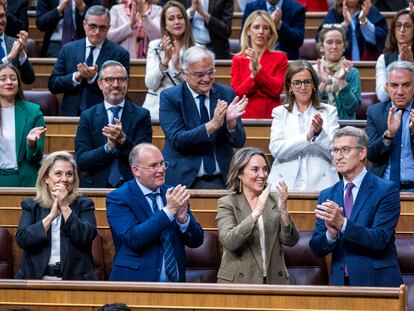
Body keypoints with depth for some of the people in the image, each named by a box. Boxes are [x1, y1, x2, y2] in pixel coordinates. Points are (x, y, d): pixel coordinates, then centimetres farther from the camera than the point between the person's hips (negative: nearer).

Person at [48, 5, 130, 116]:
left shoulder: (120, 54, 3)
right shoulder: (68, 49, 10)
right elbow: (52, 85, 9)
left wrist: (93, 78, -13)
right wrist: (76, 76, -8)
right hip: (71, 115, 2)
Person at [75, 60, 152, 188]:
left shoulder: (141, 115, 7)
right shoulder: (88, 116, 9)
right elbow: (81, 161, 1)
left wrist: (123, 139, -17)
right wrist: (108, 147, -15)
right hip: (97, 186, 0)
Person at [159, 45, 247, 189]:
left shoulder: (227, 94, 7)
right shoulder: (169, 97, -1)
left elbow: (238, 142, 5)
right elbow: (177, 140, -13)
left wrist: (231, 122, -16)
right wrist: (212, 125, -22)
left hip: (222, 181, 2)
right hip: (184, 180, -2)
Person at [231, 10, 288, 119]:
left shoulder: (280, 58, 9)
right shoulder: (238, 60, 11)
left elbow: (277, 89, -3)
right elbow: (236, 93, 2)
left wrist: (258, 69, -13)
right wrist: (253, 75, -13)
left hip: (271, 117, 0)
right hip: (246, 116, 0)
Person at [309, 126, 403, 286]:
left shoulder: (387, 190, -4)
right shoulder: (327, 195, 10)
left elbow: (380, 240, -14)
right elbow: (317, 249, 5)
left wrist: (342, 223, -25)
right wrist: (331, 234, -16)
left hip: (377, 281, -3)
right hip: (339, 281, 4)